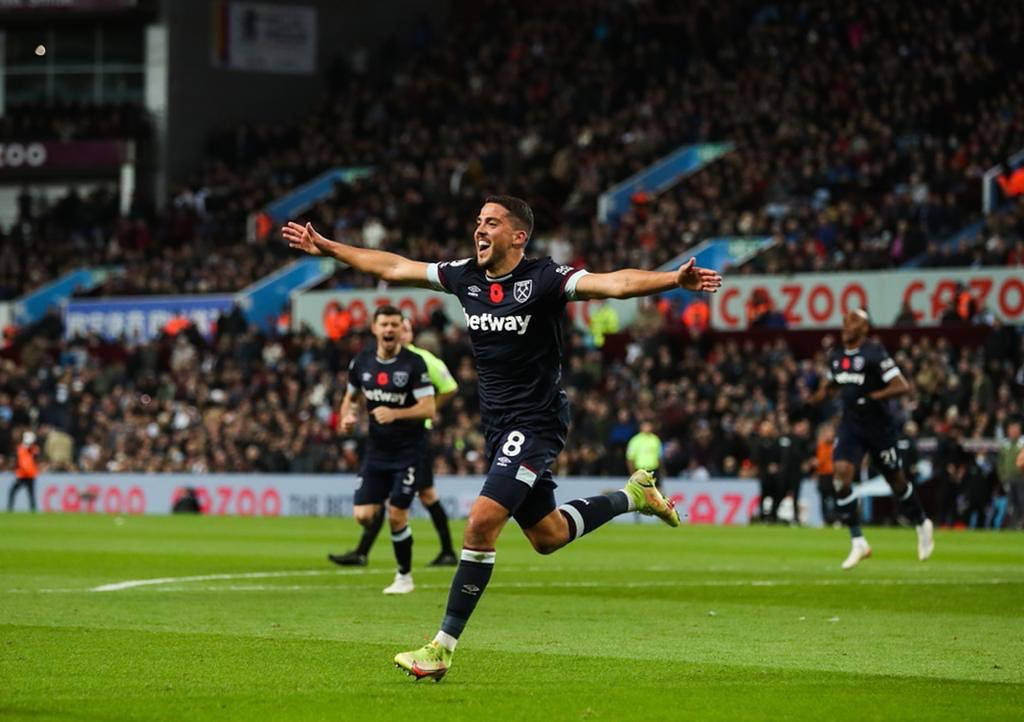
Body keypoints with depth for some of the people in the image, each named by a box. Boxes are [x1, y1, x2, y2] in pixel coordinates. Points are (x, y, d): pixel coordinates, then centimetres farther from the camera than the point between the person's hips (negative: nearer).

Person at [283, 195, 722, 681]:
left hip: (536, 421, -8)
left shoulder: (544, 279, -15)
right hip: (498, 424, 8)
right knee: (546, 536, 17)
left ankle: (442, 647, -12)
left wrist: (674, 279, -44)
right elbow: (393, 268, 15)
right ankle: (633, 495, 42)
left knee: (482, 523, -18)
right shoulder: (465, 277, 5)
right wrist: (326, 248, 17)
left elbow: (614, 283, -28)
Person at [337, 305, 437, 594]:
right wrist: (347, 416, -2)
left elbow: (429, 408, -16)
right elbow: (350, 396, 19)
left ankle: (404, 576, 12)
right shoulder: (362, 362, 3)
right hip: (376, 449, 4)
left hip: (408, 451, -4)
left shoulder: (414, 363, -12)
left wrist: (395, 414, -29)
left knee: (396, 516, -7)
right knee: (363, 515, -6)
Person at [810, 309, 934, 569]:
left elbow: (902, 387, -21)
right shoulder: (836, 356, 6)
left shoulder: (874, 354, -16)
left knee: (897, 482, 10)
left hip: (880, 428, -5)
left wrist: (872, 397, -32)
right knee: (841, 474, -17)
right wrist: (814, 399, 5)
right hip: (851, 428, 5)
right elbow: (829, 384, 25)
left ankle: (922, 524, 40)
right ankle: (858, 542, -11)